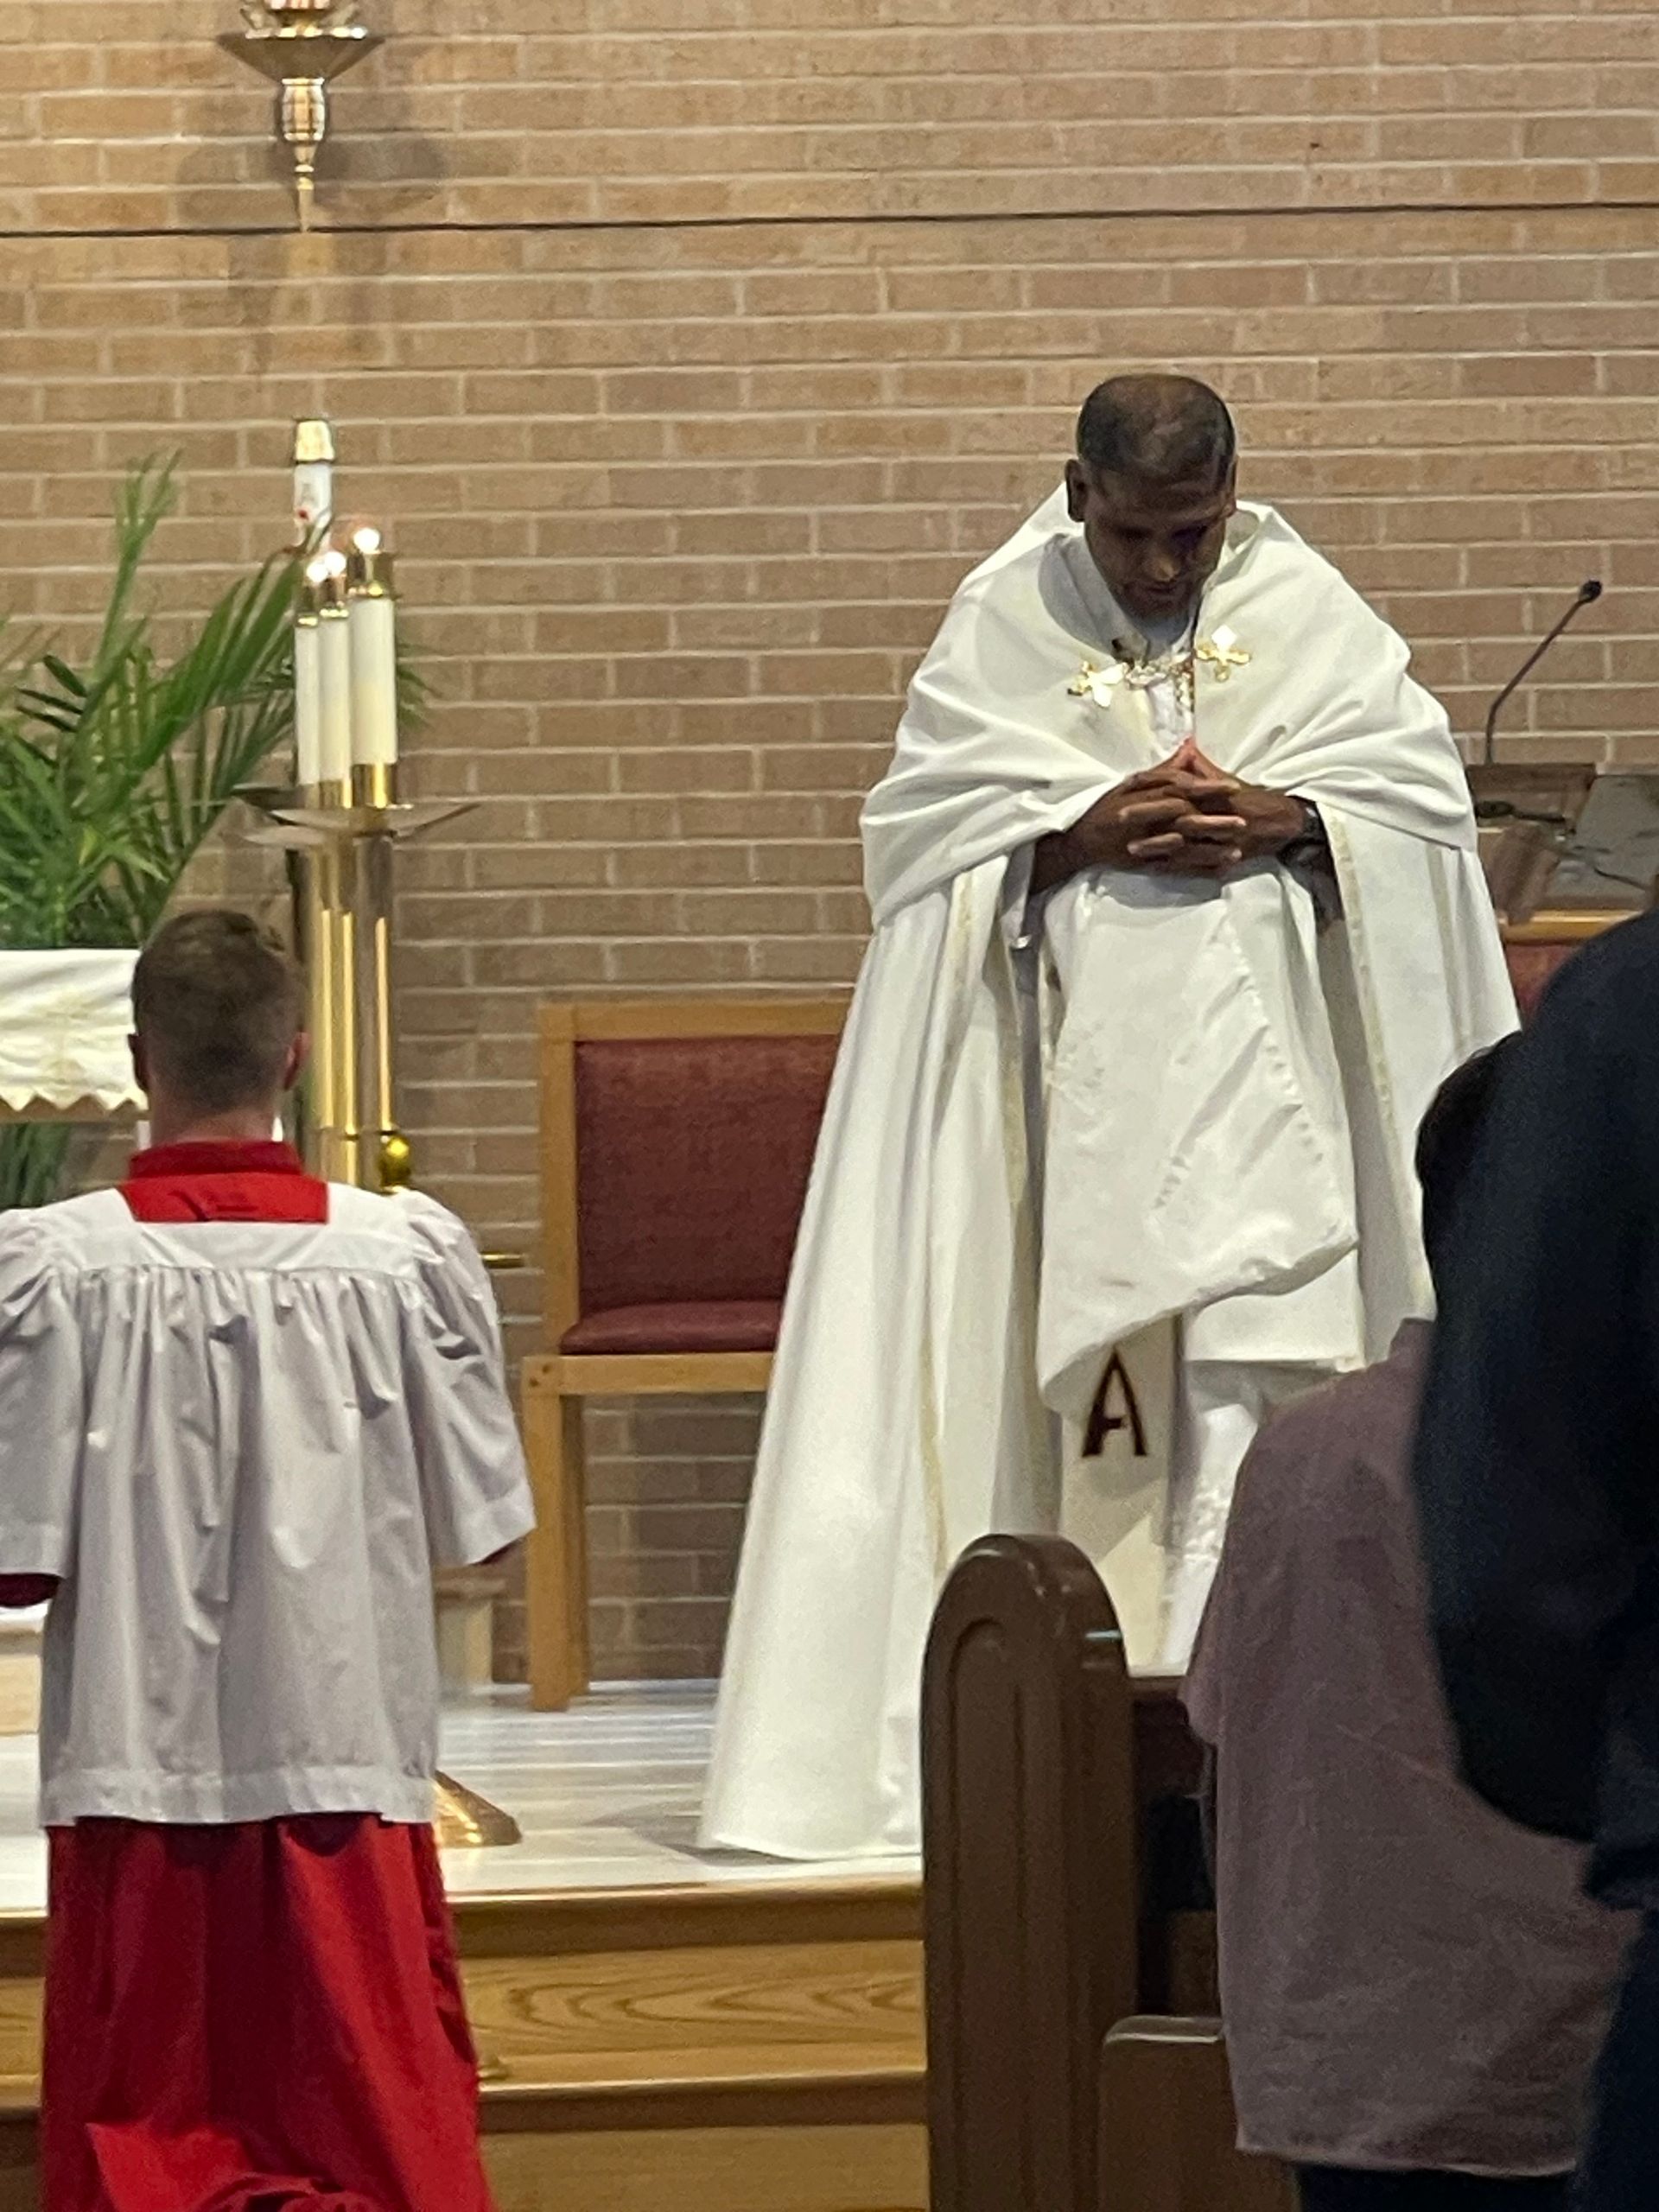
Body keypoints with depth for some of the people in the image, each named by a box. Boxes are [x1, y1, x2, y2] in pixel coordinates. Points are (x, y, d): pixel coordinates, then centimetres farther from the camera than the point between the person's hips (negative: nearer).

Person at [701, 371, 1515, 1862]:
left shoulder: (1310, 613, 6)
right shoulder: (1003, 624, 4)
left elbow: (1425, 787, 2)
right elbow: (925, 818, -2)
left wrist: (1280, 824, -15)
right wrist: (1089, 830, -17)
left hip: (1257, 1058, 0)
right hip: (1078, 1061, 0)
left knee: (1243, 1367, -9)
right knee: (1080, 1369, 1)